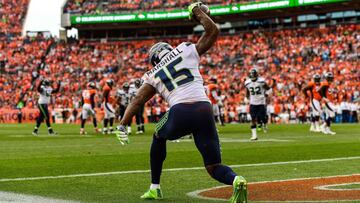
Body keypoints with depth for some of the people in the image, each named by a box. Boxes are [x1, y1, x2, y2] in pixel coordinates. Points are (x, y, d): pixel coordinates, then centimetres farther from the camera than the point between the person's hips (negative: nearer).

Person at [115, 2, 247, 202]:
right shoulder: (188, 51, 20)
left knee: (159, 137, 36)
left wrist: (122, 125, 10)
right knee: (213, 167, 10)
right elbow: (213, 31, 22)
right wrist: (197, 11, 34)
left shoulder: (154, 75, 22)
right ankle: (235, 180, -26)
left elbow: (138, 100, 12)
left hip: (180, 112, 0)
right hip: (204, 109, 1)